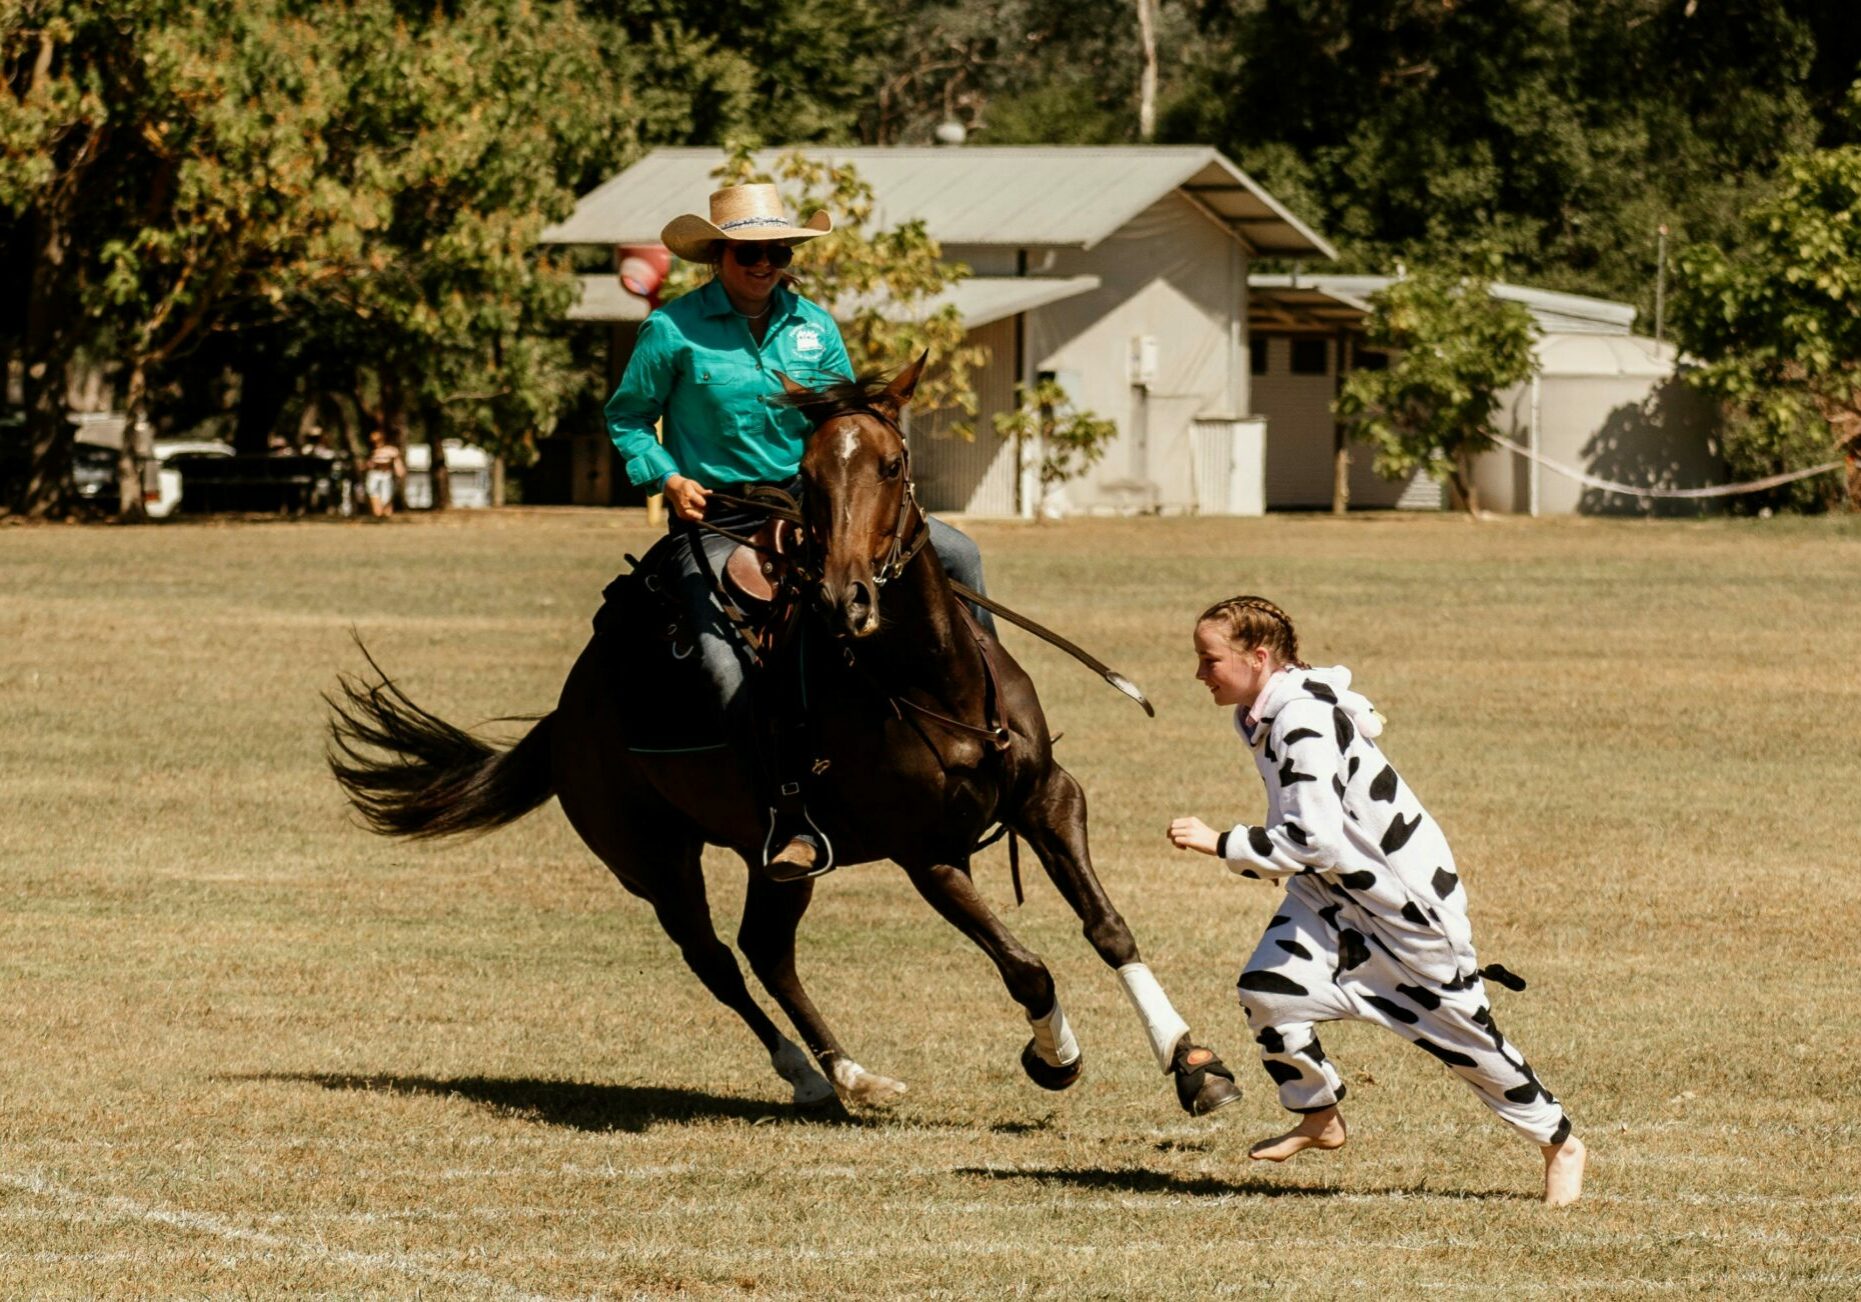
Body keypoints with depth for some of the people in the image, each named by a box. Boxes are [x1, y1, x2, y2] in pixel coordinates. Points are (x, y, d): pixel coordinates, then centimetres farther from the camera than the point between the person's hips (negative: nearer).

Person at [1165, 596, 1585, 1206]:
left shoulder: (1304, 722, -28)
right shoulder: (1265, 714, 1)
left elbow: (1312, 837, -34)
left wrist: (1220, 843, -31)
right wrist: (1259, 861, 16)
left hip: (1409, 897, -8)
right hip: (1335, 888, 8)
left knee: (1461, 1029, 3)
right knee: (1266, 990, -12)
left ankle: (1560, 1143, 23)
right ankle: (1319, 1118, 11)